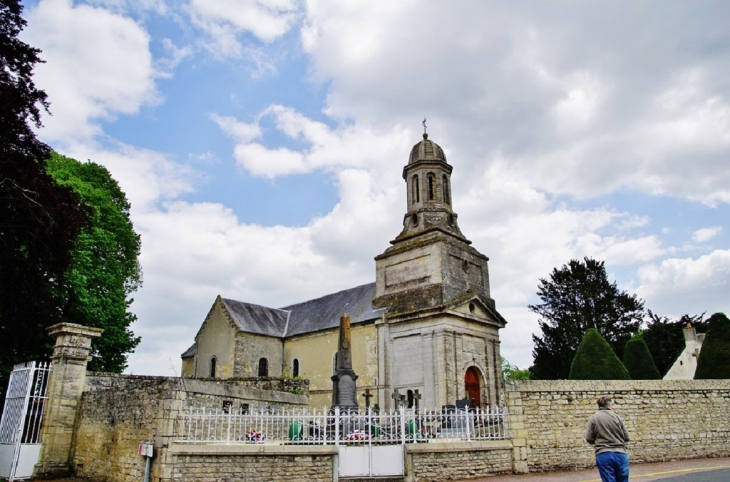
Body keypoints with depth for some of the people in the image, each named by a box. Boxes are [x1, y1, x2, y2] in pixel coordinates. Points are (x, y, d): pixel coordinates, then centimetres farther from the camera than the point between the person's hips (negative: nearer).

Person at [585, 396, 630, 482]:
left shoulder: (593, 418, 0)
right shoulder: (617, 417, 3)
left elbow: (589, 439, -1)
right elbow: (626, 437, 7)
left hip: (604, 455, -2)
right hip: (620, 454, 2)